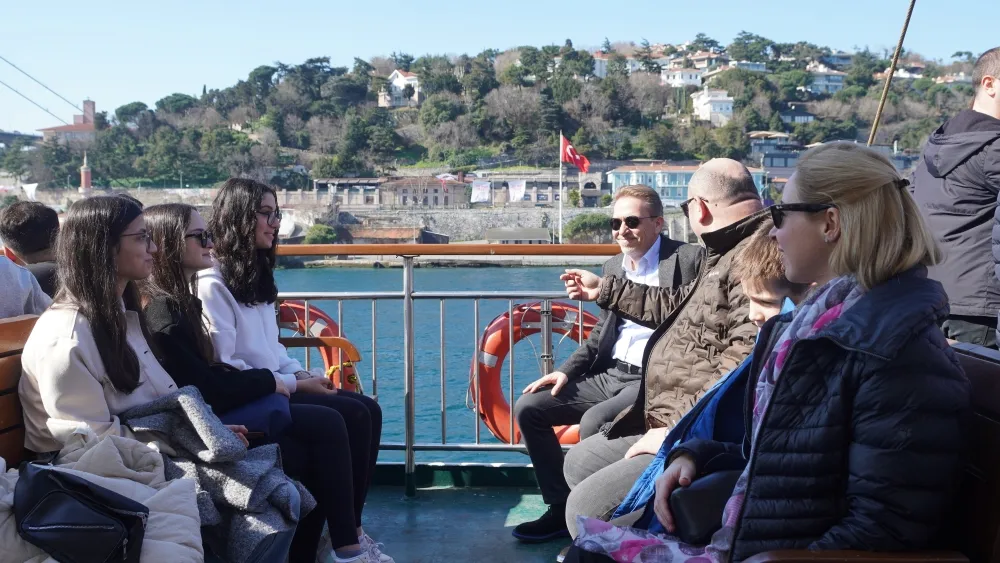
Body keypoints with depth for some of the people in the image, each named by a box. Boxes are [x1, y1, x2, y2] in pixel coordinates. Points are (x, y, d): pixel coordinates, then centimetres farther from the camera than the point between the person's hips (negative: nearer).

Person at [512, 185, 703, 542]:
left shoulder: (689, 259, -7)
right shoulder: (613, 267, 15)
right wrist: (566, 371, 9)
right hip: (610, 374, 8)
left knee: (594, 420, -31)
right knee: (528, 408, -1)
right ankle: (561, 508, 8)